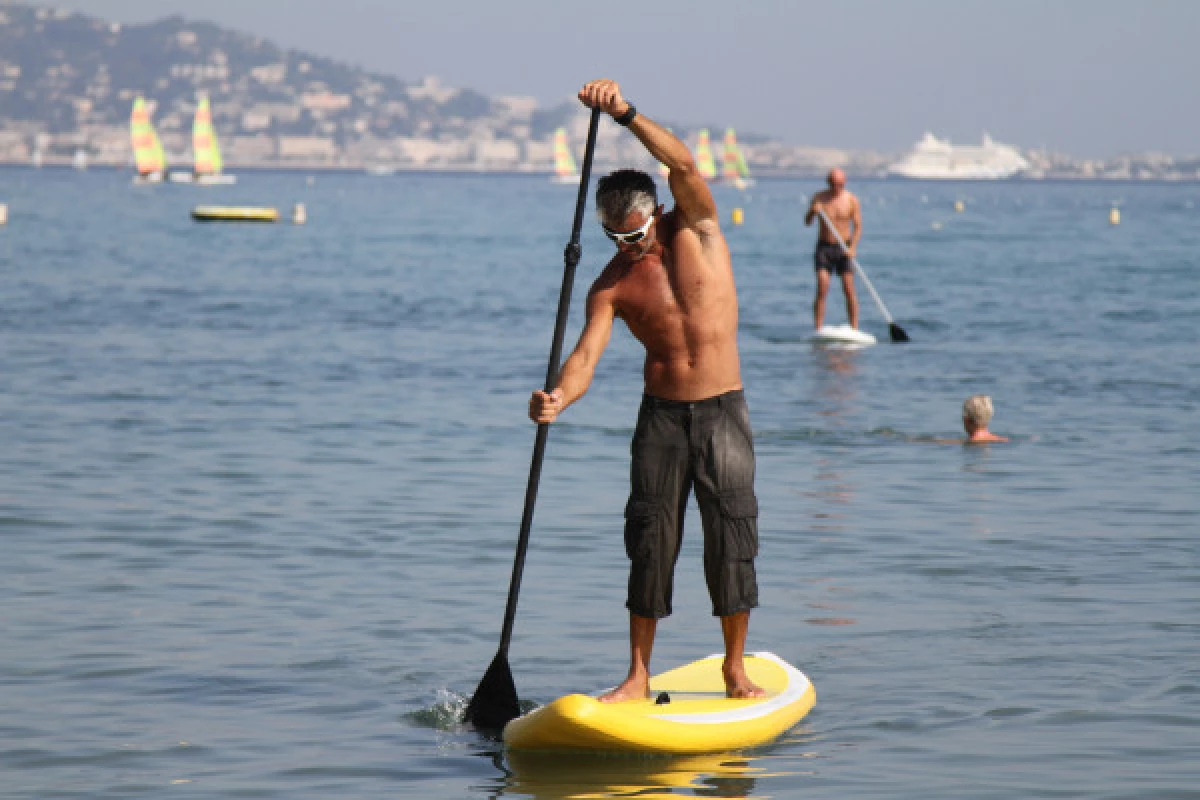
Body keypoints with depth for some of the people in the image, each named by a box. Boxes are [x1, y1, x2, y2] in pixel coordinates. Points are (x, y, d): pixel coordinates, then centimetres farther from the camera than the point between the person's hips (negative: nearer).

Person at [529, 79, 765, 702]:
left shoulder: (696, 229, -2)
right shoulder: (611, 286, -2)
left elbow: (682, 165, -20)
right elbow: (586, 353, -14)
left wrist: (625, 113, -31)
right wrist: (558, 397, -35)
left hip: (722, 410, -1)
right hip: (660, 414, 1)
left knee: (732, 529, -5)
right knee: (650, 537, -2)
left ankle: (735, 668, 5)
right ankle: (638, 676, 3)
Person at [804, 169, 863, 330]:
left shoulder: (851, 200, -3)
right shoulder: (819, 197, 0)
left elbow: (858, 227, -4)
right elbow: (807, 222, -2)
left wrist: (852, 247, -19)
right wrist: (812, 211, -24)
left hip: (844, 248, 0)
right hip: (824, 248, 0)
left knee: (849, 290, -5)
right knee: (822, 290, -10)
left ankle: (854, 329, 0)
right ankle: (818, 330, -10)